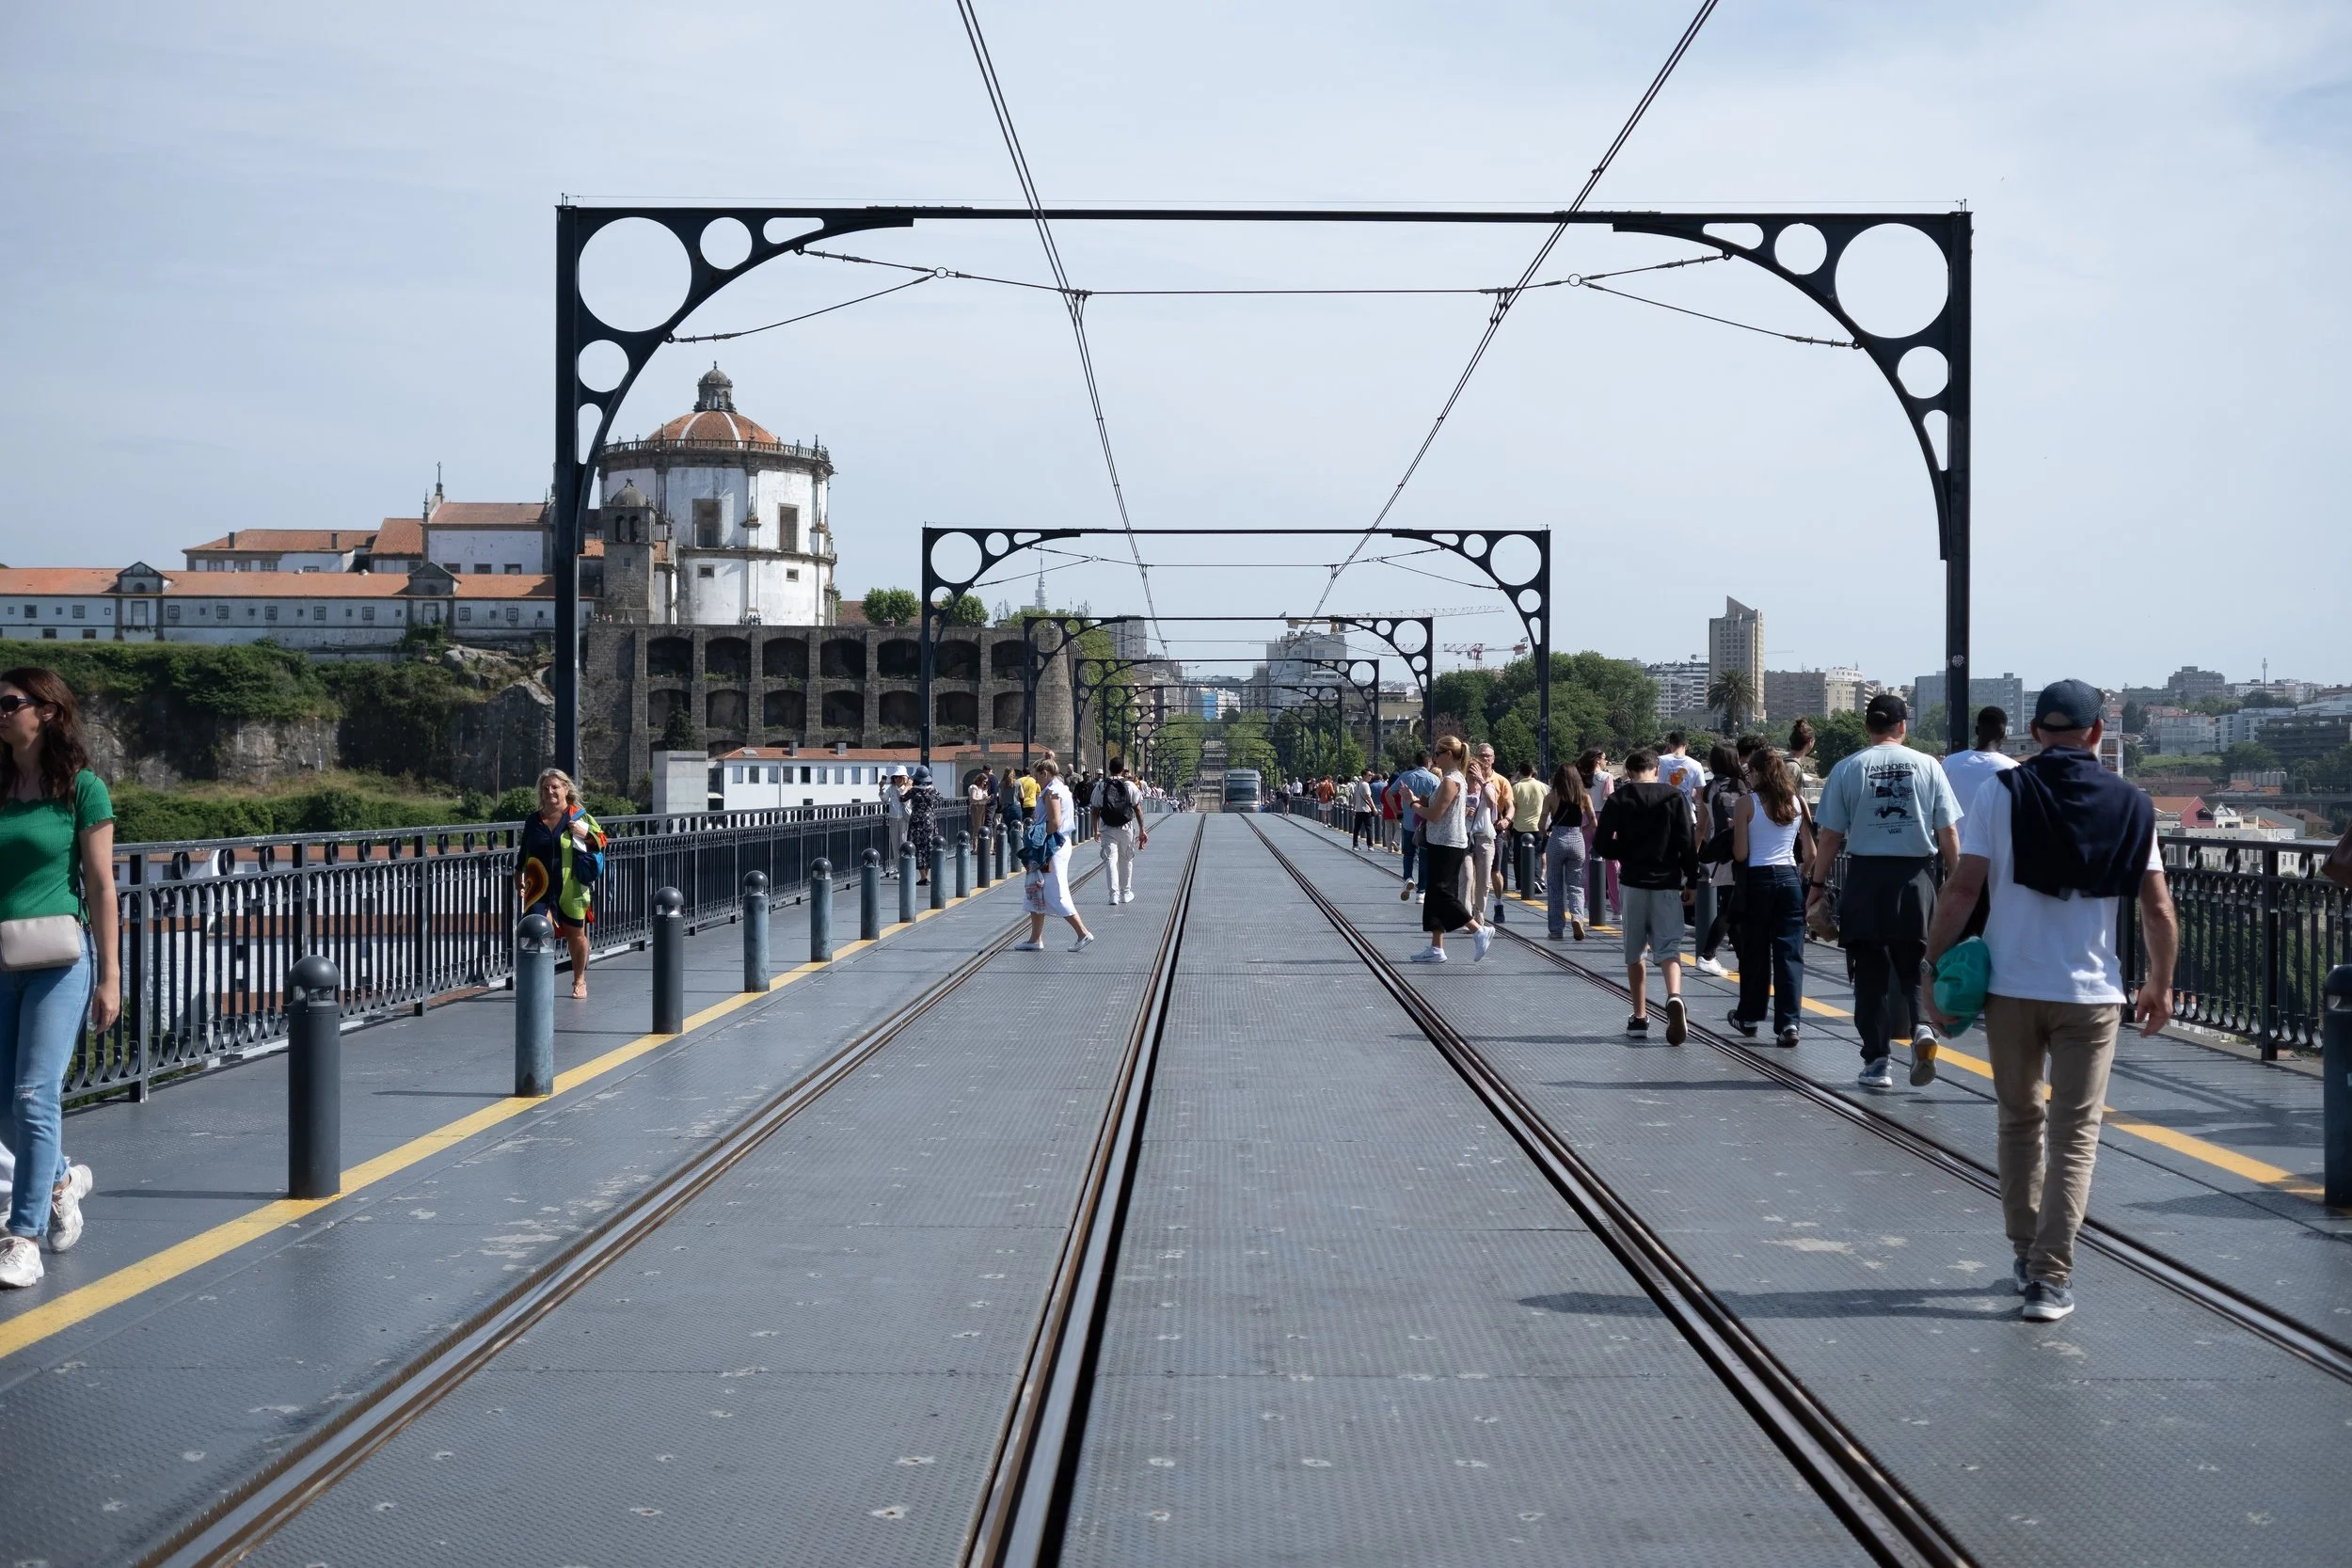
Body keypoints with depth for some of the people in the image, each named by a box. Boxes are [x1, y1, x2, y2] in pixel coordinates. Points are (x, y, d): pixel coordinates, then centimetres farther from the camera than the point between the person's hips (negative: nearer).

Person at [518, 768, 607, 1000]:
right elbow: (523, 854, 19)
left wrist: (586, 834, -15)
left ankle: (579, 981, 30)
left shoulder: (580, 817, 0)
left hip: (572, 888, -1)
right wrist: (519, 876, 10)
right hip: (540, 888, 1)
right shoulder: (533, 820, 8)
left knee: (576, 935, 11)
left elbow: (601, 841, 3)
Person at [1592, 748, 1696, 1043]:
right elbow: (1687, 844, -4)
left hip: (1633, 883, 0)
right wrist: (1691, 882, 5)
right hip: (1667, 883, 0)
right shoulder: (1675, 797, 1)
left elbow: (1602, 844, -4)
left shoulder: (1619, 799, 0)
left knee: (1633, 953, 14)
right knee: (1668, 948, -3)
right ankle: (1674, 996, -32)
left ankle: (1640, 1018, 15)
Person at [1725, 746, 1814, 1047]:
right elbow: (1810, 853, 5)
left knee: (1754, 952, 11)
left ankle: (1749, 1016, 26)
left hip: (1757, 879, -2)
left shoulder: (1746, 803, -5)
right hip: (1790, 878, 2)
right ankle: (1788, 1023, -9)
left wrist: (1734, 830, 11)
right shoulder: (1798, 804, 5)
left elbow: (1740, 854, -7)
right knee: (1790, 953, 0)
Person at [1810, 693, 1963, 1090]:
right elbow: (1948, 832, 2)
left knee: (1870, 973, 7)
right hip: (1916, 877, 1)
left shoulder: (1847, 769, -2)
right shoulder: (1927, 766, 1)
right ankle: (1921, 1028, -12)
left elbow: (1831, 836, 0)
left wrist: (1818, 884, 10)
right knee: (1913, 965, 14)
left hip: (1865, 877, -1)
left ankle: (1877, 1062, 7)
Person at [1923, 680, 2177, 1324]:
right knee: (2074, 1135, 4)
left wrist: (1935, 967, -2)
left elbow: (1963, 888, -10)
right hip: (2091, 991, 0)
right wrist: (2161, 985, 14)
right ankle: (2050, 1278, -2)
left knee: (2020, 1120, 18)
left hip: (2010, 986, 1)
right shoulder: (2130, 805, 0)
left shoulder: (1999, 792, -4)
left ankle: (2027, 1257, 27)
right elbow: (2158, 910, 1)